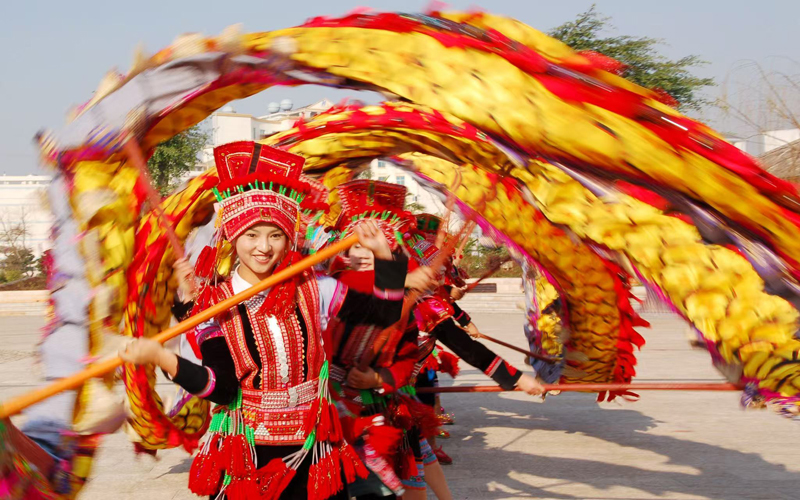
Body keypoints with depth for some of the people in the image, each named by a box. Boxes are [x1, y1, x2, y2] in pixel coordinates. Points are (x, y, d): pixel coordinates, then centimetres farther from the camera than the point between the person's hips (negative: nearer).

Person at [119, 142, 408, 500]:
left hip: (312, 449, 2)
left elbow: (385, 313, 1)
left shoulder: (312, 289, 0)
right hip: (248, 453, -2)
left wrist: (382, 253, -10)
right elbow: (222, 387, -16)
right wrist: (163, 359, -30)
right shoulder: (214, 305, -5)